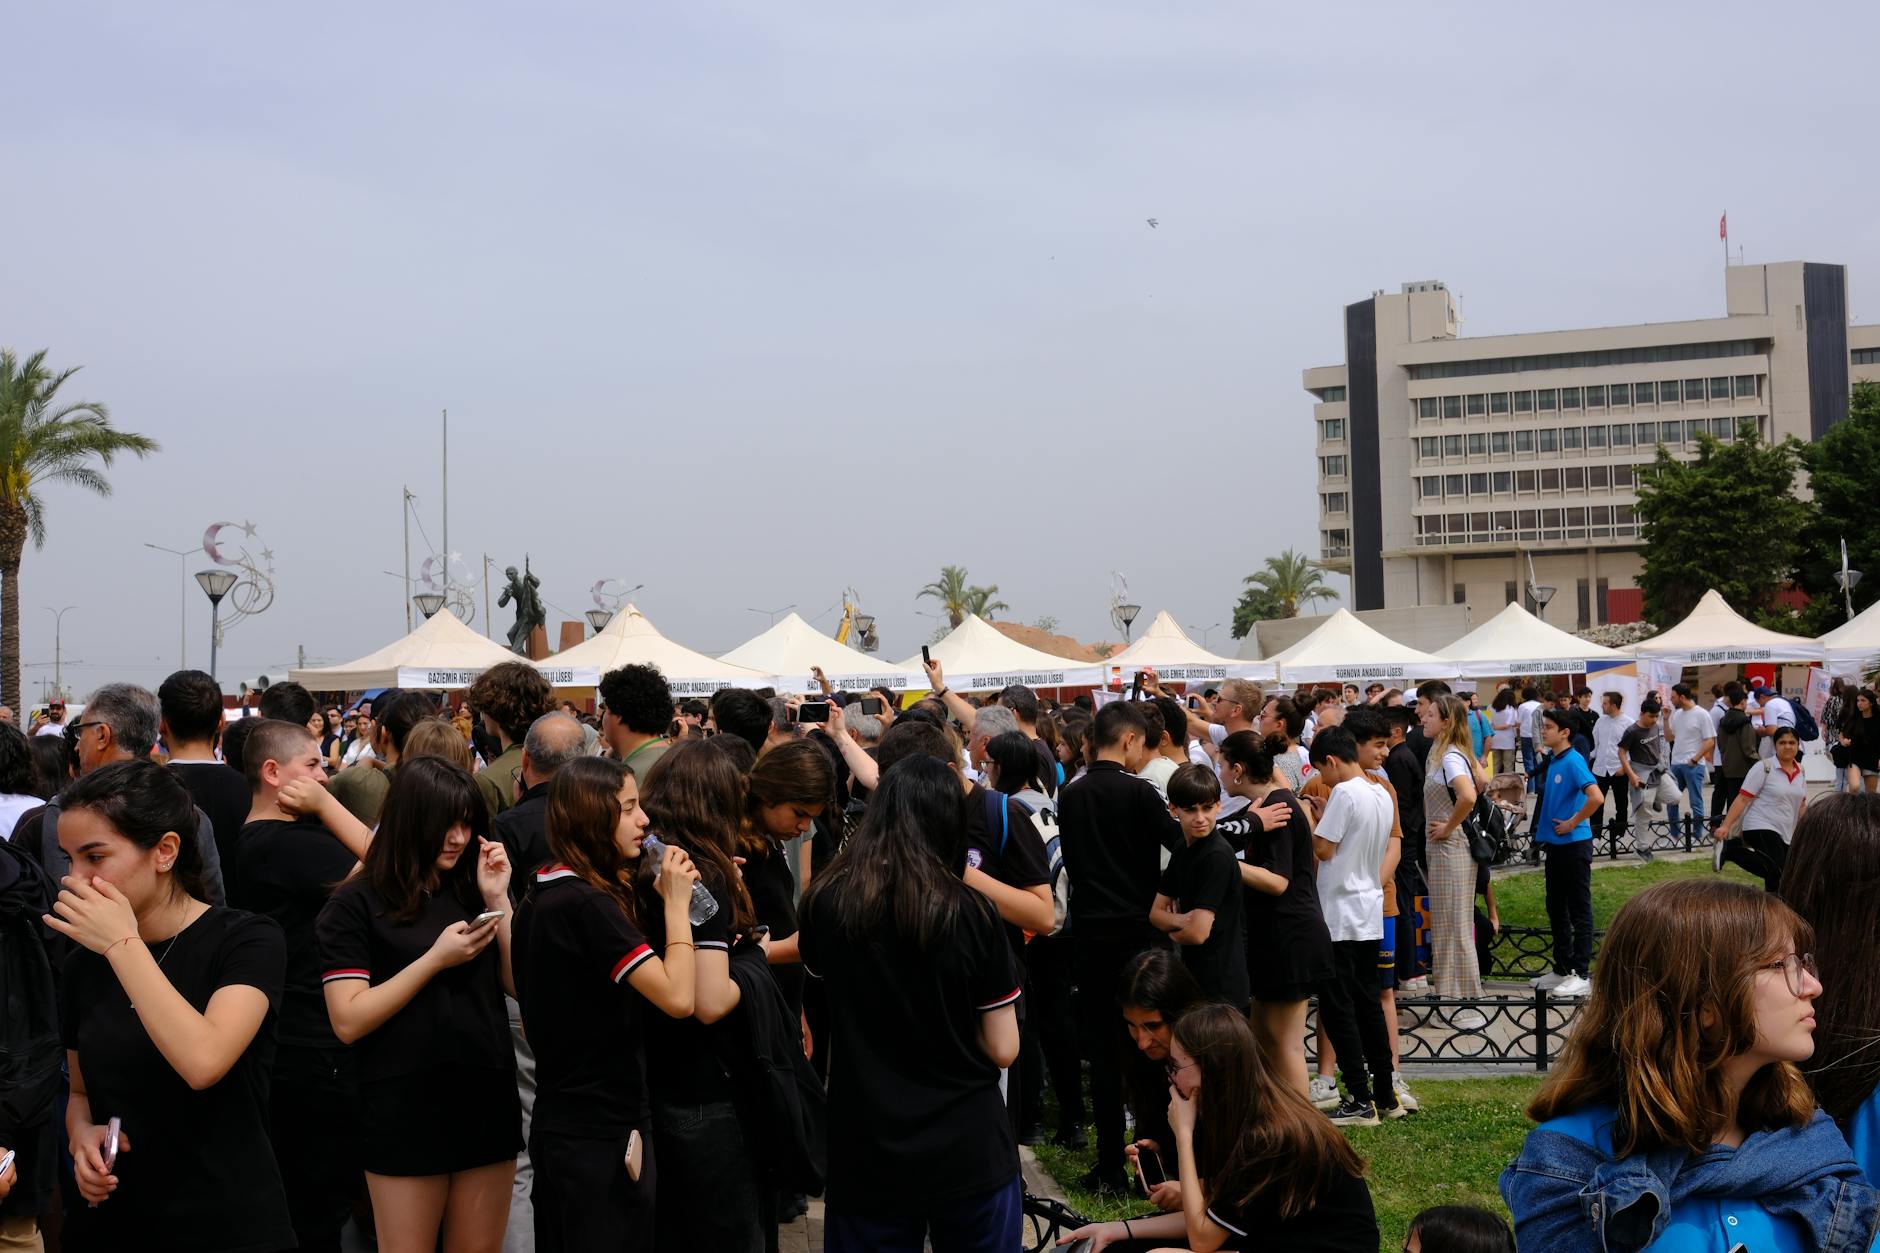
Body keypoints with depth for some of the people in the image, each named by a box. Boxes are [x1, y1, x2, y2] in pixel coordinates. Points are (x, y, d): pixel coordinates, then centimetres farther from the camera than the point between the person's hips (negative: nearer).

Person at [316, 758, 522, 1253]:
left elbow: (523, 986, 3)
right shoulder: (357, 905, -7)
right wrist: (436, 958, -18)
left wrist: (498, 902, -7)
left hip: (487, 1097, 5)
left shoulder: (472, 891, 9)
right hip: (406, 1106, -4)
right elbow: (348, 1021, -14)